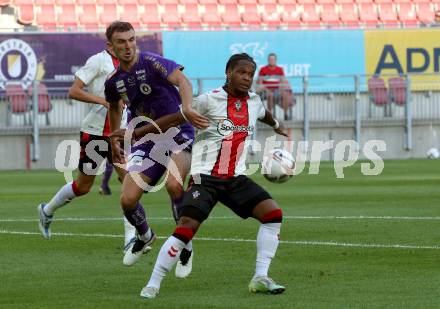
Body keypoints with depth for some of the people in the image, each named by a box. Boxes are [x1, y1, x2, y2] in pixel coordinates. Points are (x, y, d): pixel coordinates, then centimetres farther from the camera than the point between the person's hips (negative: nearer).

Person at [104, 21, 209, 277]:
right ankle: (145, 237, 29)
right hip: (146, 140, 5)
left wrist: (187, 107, -48)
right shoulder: (114, 81, 5)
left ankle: (186, 247, -9)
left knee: (174, 185, -31)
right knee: (128, 199, -7)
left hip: (178, 132, -5)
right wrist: (114, 140, 28)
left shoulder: (151, 62, -14)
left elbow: (182, 80, -29)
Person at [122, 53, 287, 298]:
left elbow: (264, 114, 34)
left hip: (236, 178, 6)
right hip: (206, 177, -5)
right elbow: (174, 119, -4)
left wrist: (277, 126, 56)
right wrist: (136, 132, -7)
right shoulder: (210, 101, -8)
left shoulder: (254, 101, 9)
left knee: (273, 214, -9)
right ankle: (153, 285, -8)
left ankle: (261, 278, -4)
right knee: (186, 229, -18)